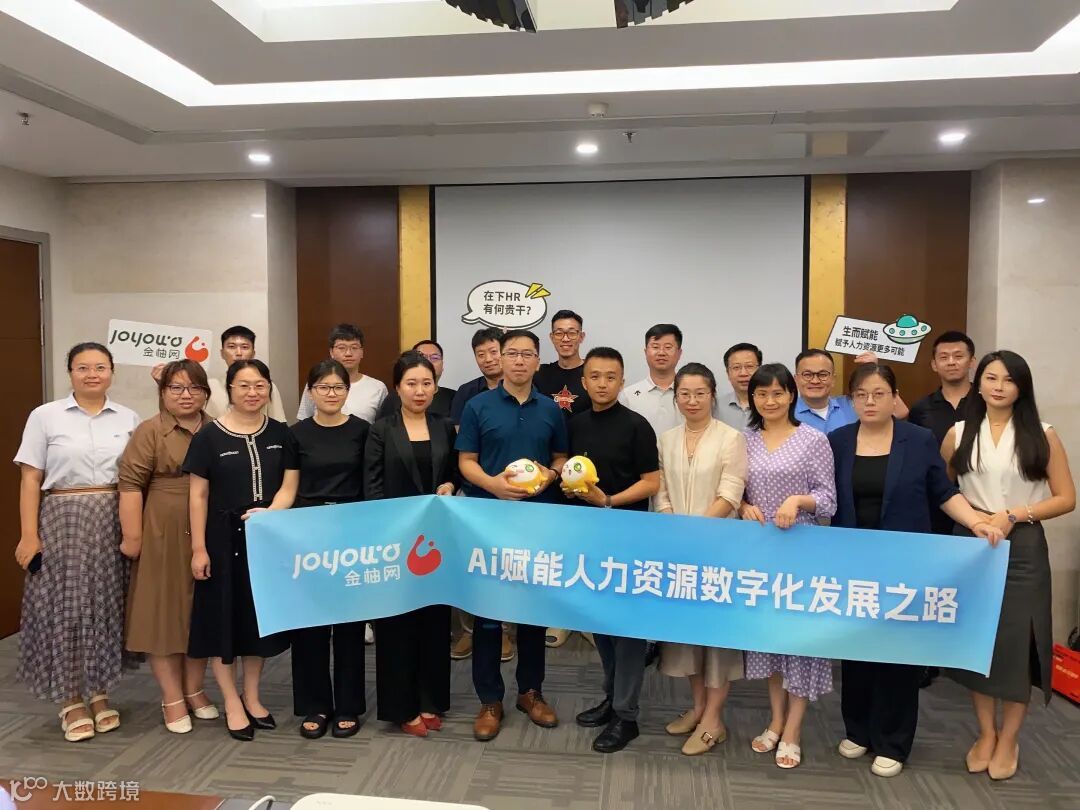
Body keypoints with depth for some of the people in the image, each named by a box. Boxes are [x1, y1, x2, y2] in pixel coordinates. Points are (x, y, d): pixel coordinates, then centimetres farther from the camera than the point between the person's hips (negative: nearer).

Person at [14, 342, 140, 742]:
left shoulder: (128, 419, 5)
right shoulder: (45, 416, 0)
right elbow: (30, 480, -2)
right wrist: (29, 534, -8)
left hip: (115, 524, 2)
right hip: (64, 522, -2)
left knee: (108, 607, 7)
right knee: (65, 608, 2)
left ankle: (100, 694, 23)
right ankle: (71, 701, 17)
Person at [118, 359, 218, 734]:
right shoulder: (149, 432, -4)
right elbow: (130, 484, -9)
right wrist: (132, 537, -14)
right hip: (164, 538, -4)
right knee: (165, 613, 3)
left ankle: (194, 690, 25)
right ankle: (172, 699, 14)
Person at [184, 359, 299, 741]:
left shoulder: (280, 434, 3)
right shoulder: (209, 435, -6)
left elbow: (289, 485, 1)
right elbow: (199, 495, -5)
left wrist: (268, 513, -18)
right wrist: (198, 548, -8)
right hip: (223, 537, -3)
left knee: (261, 615, 13)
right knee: (223, 616, 4)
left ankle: (252, 697, 30)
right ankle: (232, 704, 20)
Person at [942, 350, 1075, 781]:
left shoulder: (1042, 435, -1)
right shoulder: (958, 433, 4)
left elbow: (1066, 498, -2)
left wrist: (1015, 514, -14)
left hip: (1022, 548, -2)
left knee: (1017, 641, 2)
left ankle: (1009, 740, 20)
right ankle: (986, 733, 24)